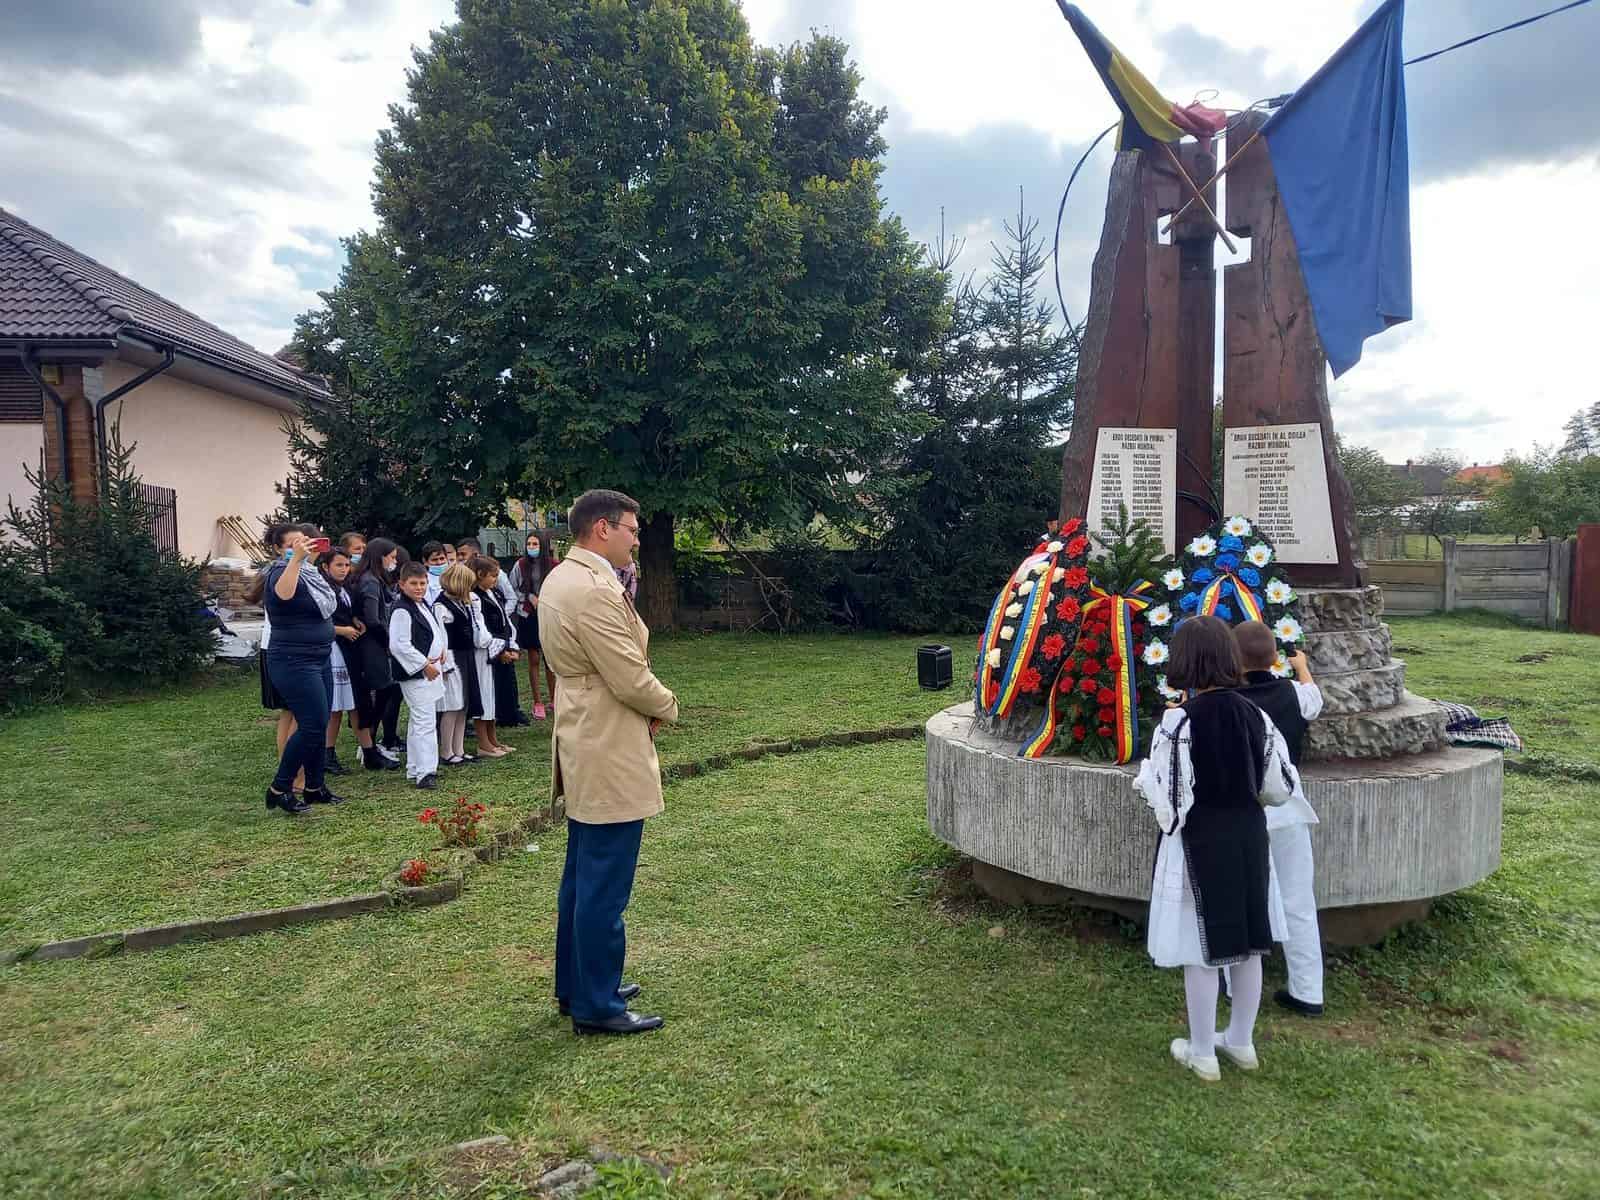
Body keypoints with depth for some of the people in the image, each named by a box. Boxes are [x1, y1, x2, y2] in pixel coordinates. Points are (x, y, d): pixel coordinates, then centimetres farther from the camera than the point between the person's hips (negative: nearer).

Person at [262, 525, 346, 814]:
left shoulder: (309, 574, 13)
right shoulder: (282, 572, -13)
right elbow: (283, 594, -40)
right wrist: (296, 558, -45)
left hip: (318, 660, 9)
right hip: (294, 663, -9)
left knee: (318, 726, 12)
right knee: (312, 726, -11)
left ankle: (314, 787, 21)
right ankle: (279, 788, 1)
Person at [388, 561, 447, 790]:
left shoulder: (425, 606, 13)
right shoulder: (402, 610, -16)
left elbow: (435, 632, 27)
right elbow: (399, 646, -22)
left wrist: (440, 652, 8)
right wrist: (424, 664, -19)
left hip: (431, 671, 10)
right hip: (416, 674, -10)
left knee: (418, 721, 17)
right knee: (425, 721, -13)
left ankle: (414, 769, 27)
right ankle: (425, 773, -11)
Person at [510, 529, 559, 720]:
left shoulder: (555, 566, -6)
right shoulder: (520, 565, -4)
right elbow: (512, 589, 3)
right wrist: (530, 597, -7)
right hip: (528, 617, 0)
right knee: (534, 660, 5)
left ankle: (554, 699, 22)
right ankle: (537, 703, 13)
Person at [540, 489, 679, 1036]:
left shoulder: (559, 578, 11)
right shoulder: (596, 591, -23)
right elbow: (632, 680, -23)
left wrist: (648, 706, 5)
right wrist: (668, 706, -3)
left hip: (585, 748, 11)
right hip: (611, 755, -11)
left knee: (582, 876, 20)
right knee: (605, 885, 0)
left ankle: (576, 985, 33)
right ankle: (596, 1006, 13)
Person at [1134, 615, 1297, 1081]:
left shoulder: (1179, 720, -19)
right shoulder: (1253, 714, -3)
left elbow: (1167, 798, -18)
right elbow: (1280, 787, 4)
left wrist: (1145, 773, 2)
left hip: (1200, 840, -5)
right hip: (1248, 834, 5)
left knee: (1203, 948, 7)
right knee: (1248, 943, 17)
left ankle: (1202, 1053, 20)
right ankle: (1241, 1042, 33)